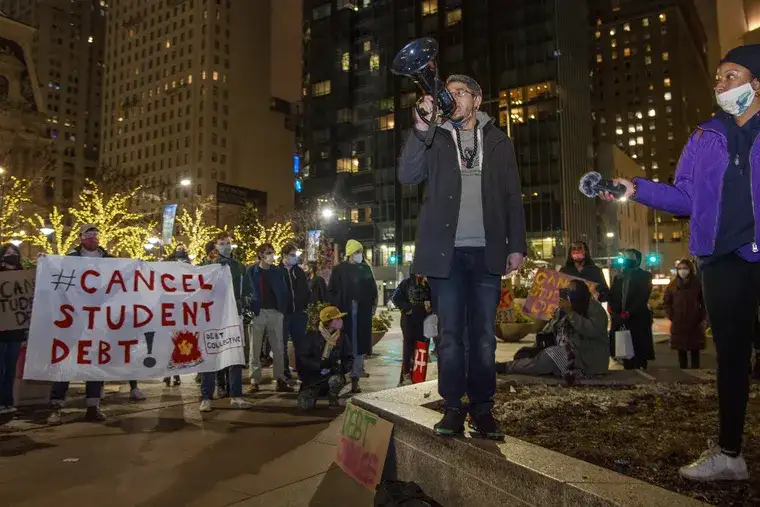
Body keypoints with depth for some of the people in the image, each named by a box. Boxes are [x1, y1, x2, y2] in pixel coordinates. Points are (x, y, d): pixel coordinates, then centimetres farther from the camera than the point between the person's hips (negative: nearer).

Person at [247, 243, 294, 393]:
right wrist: (249, 310, -9)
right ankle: (254, 381, 9)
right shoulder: (251, 271, 0)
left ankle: (280, 380, 11)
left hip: (275, 312, 3)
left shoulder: (278, 271, 8)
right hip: (257, 312, -2)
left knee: (278, 348, 5)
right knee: (255, 348, 2)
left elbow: (285, 291, 9)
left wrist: (283, 309, 0)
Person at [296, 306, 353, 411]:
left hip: (332, 374, 1)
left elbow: (349, 359, 3)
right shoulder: (312, 336, -8)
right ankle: (315, 393, 16)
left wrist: (341, 367, -19)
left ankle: (332, 397, 0)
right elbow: (303, 359, -10)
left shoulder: (342, 337, -1)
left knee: (337, 380, -35)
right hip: (312, 376, -1)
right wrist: (321, 364, -25)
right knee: (304, 405, -19)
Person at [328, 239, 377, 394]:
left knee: (360, 345, 2)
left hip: (363, 312, 3)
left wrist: (373, 304, 6)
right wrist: (335, 307, -9)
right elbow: (331, 291, -1)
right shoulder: (339, 270, 1)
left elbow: (373, 288, 16)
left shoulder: (365, 268, 11)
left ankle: (355, 377, 8)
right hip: (345, 312, -3)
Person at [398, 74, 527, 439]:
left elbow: (513, 198, 11)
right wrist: (421, 127, -13)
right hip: (447, 251, -1)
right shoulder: (434, 138, 12)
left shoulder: (499, 141, 15)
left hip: (486, 251, 1)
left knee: (483, 336, 3)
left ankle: (482, 410, 12)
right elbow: (407, 176, -5)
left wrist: (517, 245, 2)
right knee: (450, 335, 2)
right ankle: (453, 409, 10)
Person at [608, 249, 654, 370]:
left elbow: (641, 299, -9)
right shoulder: (618, 278, 17)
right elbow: (612, 298, 8)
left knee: (639, 354, -5)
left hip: (638, 321, -4)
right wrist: (615, 314, -9)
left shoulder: (644, 276, 3)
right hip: (620, 321, 5)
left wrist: (626, 314, -17)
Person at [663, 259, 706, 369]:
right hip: (678, 324, 1)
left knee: (695, 350, 3)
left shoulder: (697, 283, -1)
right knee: (681, 350, 5)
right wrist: (671, 316, 1)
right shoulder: (673, 284, 4)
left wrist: (701, 317, -3)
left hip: (695, 323, -1)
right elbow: (666, 302, 11)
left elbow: (704, 302, 4)